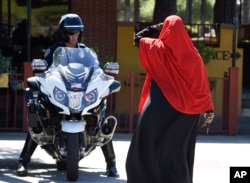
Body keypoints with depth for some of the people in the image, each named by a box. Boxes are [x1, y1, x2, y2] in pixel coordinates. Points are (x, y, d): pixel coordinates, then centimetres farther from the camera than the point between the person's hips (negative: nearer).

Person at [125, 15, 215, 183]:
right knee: (178, 152, 12)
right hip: (185, 110, 4)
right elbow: (203, 84, -1)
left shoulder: (159, 48, -6)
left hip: (159, 109, -4)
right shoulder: (192, 54, 1)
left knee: (148, 149, 3)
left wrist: (156, 28, 13)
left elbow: (138, 38, 9)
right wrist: (209, 109, 1)